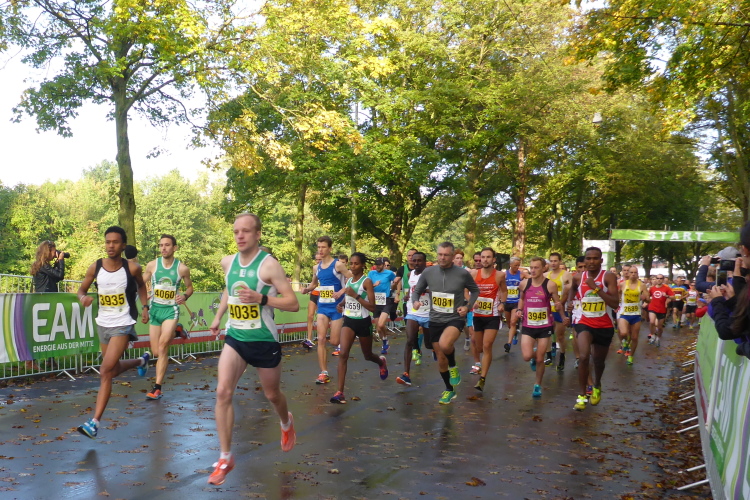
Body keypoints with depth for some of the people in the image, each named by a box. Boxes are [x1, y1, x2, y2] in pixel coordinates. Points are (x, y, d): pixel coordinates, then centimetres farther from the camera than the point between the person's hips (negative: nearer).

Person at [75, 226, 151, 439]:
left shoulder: (132, 268, -11)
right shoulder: (95, 268, -5)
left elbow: (141, 286, 10)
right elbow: (81, 289, 8)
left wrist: (145, 306, 4)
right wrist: (83, 297, -14)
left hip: (122, 325, -5)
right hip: (103, 324, 5)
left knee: (105, 372, -14)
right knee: (114, 370, 20)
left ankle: (94, 422, -8)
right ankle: (141, 361, 52)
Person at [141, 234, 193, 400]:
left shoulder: (182, 268, -4)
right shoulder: (152, 265, -1)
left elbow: (190, 287, 10)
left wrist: (185, 296, -12)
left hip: (171, 310, -3)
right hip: (155, 309, 3)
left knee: (163, 345, -21)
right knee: (156, 352, 5)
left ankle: (157, 388, -16)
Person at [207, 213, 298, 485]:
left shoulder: (269, 264, -17)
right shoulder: (228, 262, 1)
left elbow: (293, 303, -19)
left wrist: (261, 298, -30)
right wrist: (218, 317, 21)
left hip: (264, 341, -4)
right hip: (234, 338, 4)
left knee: (272, 394, 14)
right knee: (223, 392, -12)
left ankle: (286, 423, 49)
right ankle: (225, 458, 0)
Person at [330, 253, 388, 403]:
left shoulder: (366, 281, -14)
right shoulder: (348, 281, 4)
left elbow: (373, 307, -19)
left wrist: (356, 296, -27)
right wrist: (342, 304, 0)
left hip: (363, 322, -4)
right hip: (348, 321, 4)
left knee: (367, 355, 16)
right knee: (343, 354, -15)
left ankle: (381, 362, 54)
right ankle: (340, 392, -15)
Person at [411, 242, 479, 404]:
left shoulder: (463, 273, -10)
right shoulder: (428, 272, -5)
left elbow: (475, 290, 7)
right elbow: (417, 290, 7)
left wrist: (468, 306, -8)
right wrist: (415, 301, -14)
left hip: (455, 319, -4)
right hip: (435, 320, 4)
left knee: (445, 345, -34)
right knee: (441, 359, 13)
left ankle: (453, 367, 0)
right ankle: (449, 390, 36)